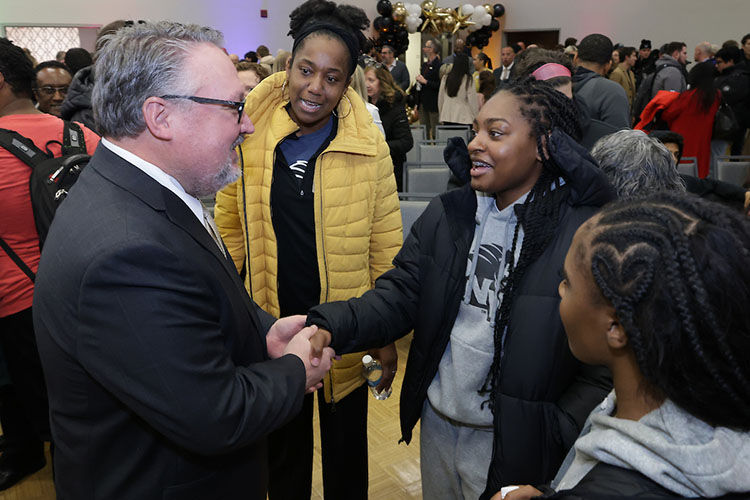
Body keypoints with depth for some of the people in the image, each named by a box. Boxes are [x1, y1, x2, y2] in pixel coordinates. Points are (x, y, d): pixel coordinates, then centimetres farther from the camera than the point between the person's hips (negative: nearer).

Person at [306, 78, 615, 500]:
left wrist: (557, 438, -22)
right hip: (436, 424, 5)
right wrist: (331, 327, -23)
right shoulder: (445, 216, -2)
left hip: (513, 442, -4)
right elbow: (399, 296, -7)